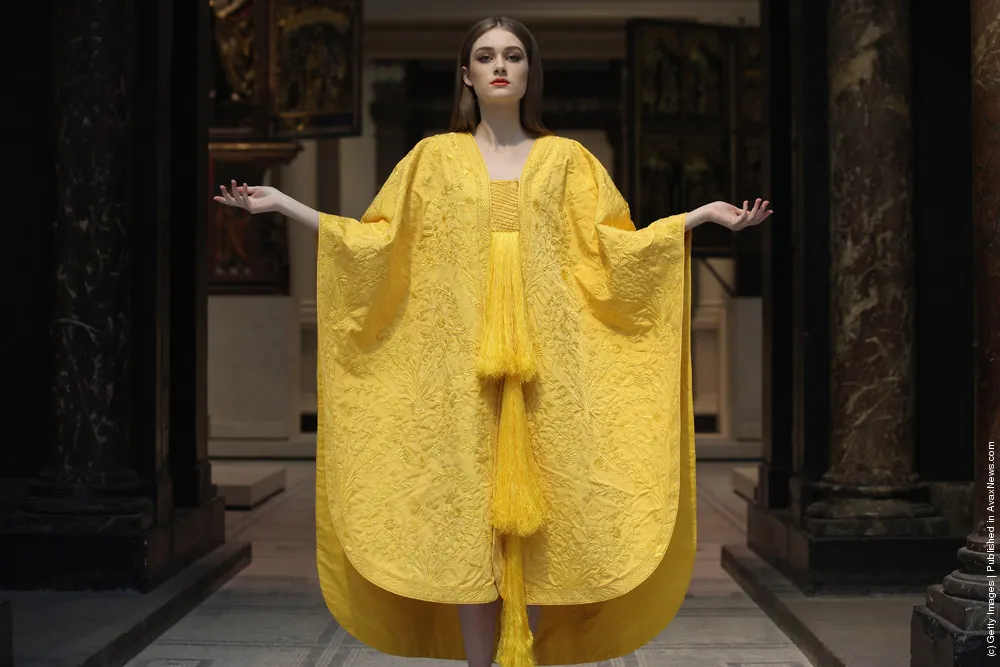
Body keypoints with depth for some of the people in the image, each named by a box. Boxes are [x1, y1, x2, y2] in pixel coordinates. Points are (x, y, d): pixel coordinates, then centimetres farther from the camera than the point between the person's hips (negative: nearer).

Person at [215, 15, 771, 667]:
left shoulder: (567, 159, 13)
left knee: (535, 511, -1)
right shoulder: (435, 157, 12)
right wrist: (283, 204, 5)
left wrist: (701, 215, 0)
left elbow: (612, 246, 8)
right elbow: (375, 242, 10)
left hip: (546, 364, 0)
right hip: (462, 367, 0)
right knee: (467, 512, -2)